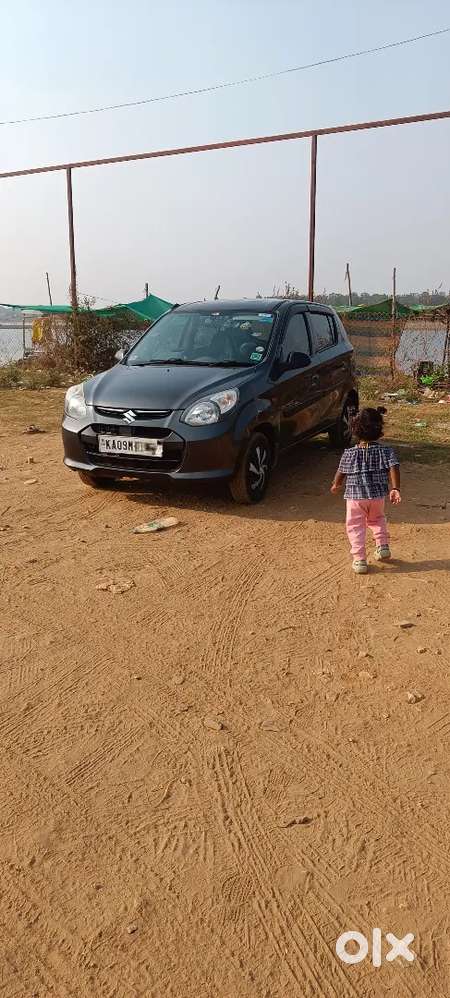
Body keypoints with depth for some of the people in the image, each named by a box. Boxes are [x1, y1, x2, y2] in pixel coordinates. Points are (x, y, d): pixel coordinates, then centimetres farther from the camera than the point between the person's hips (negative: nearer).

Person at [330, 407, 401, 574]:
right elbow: (393, 468, -15)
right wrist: (395, 489, -18)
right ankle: (382, 546, 18)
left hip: (355, 496, -2)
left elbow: (341, 473, 8)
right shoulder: (386, 451, -2)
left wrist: (336, 485, 27)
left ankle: (359, 560, 2)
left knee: (355, 527, 7)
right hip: (378, 495, 2)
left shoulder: (349, 454, -3)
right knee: (377, 519, 30)